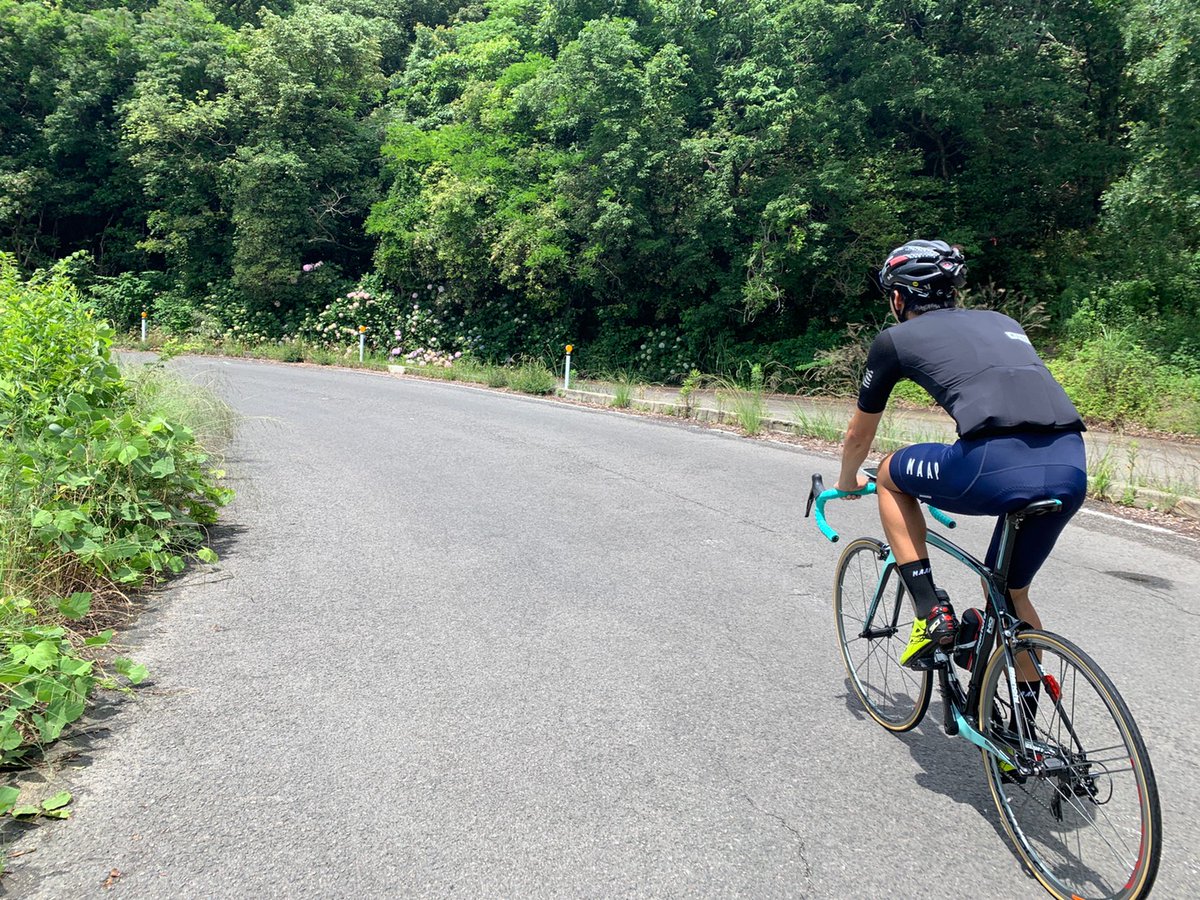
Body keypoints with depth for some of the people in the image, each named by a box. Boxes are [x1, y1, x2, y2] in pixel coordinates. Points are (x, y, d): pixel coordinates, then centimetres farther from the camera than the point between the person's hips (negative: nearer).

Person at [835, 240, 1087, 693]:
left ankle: (930, 613, 16)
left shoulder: (896, 339, 17)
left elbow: (859, 434, 28)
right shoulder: (1002, 322, 32)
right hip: (1071, 469, 6)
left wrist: (848, 481, 49)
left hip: (998, 467, -6)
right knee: (1010, 592, 28)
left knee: (891, 475, 24)